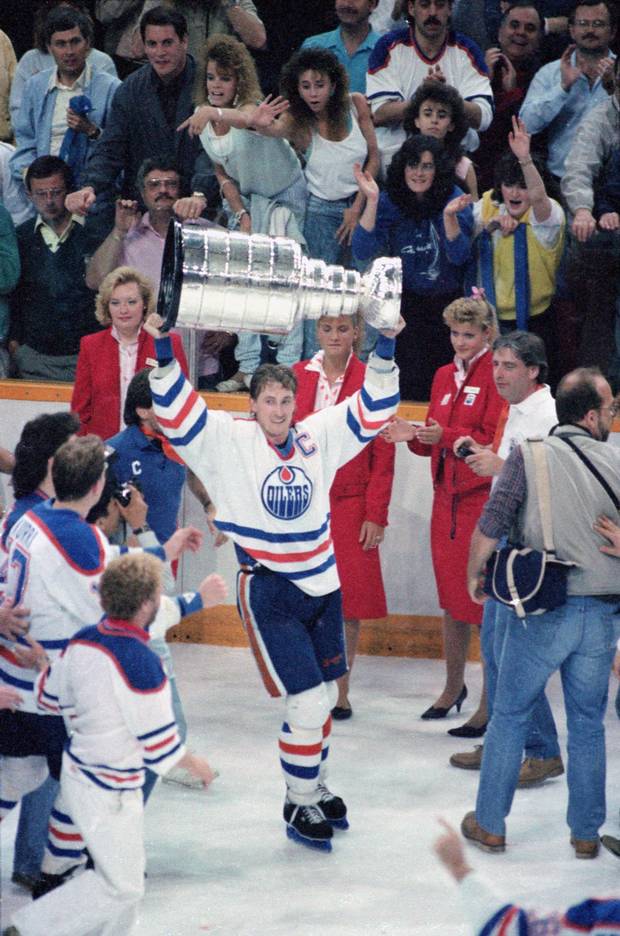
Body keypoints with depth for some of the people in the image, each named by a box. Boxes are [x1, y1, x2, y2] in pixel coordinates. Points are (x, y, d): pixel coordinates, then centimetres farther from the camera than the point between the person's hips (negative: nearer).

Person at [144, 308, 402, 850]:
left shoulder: (317, 436, 2)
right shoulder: (229, 440, -7)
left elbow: (372, 409, 5)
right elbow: (179, 411, -16)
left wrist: (386, 349, -6)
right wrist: (163, 351, -27)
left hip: (321, 584, 5)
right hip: (268, 592, -5)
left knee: (326, 695, 16)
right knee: (309, 701, -9)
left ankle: (315, 789, 36)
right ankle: (299, 806, 8)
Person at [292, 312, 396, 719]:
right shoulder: (297, 376, 6)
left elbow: (384, 456, -3)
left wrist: (376, 515, -7)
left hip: (350, 505, -2)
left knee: (349, 601, 0)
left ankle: (341, 692, 9)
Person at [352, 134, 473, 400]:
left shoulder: (454, 199, -8)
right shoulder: (389, 201, -6)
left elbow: (459, 256, -16)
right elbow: (362, 252, -15)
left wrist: (450, 216, -33)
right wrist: (371, 201, -23)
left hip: (447, 299, 0)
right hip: (406, 301, 0)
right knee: (410, 380, -10)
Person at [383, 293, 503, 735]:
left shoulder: (497, 376, -10)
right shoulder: (444, 376, 14)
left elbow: (496, 441, -16)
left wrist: (447, 436, -25)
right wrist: (414, 435, -3)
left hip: (484, 499, -7)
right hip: (446, 496, 7)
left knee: (484, 601, -5)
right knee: (451, 598, 16)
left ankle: (490, 704, 0)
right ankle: (453, 687, 30)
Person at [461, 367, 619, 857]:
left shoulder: (530, 456, -7)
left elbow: (488, 530, -8)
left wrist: (474, 577, 8)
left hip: (542, 613, -2)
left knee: (510, 716, 12)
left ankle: (490, 825, 19)